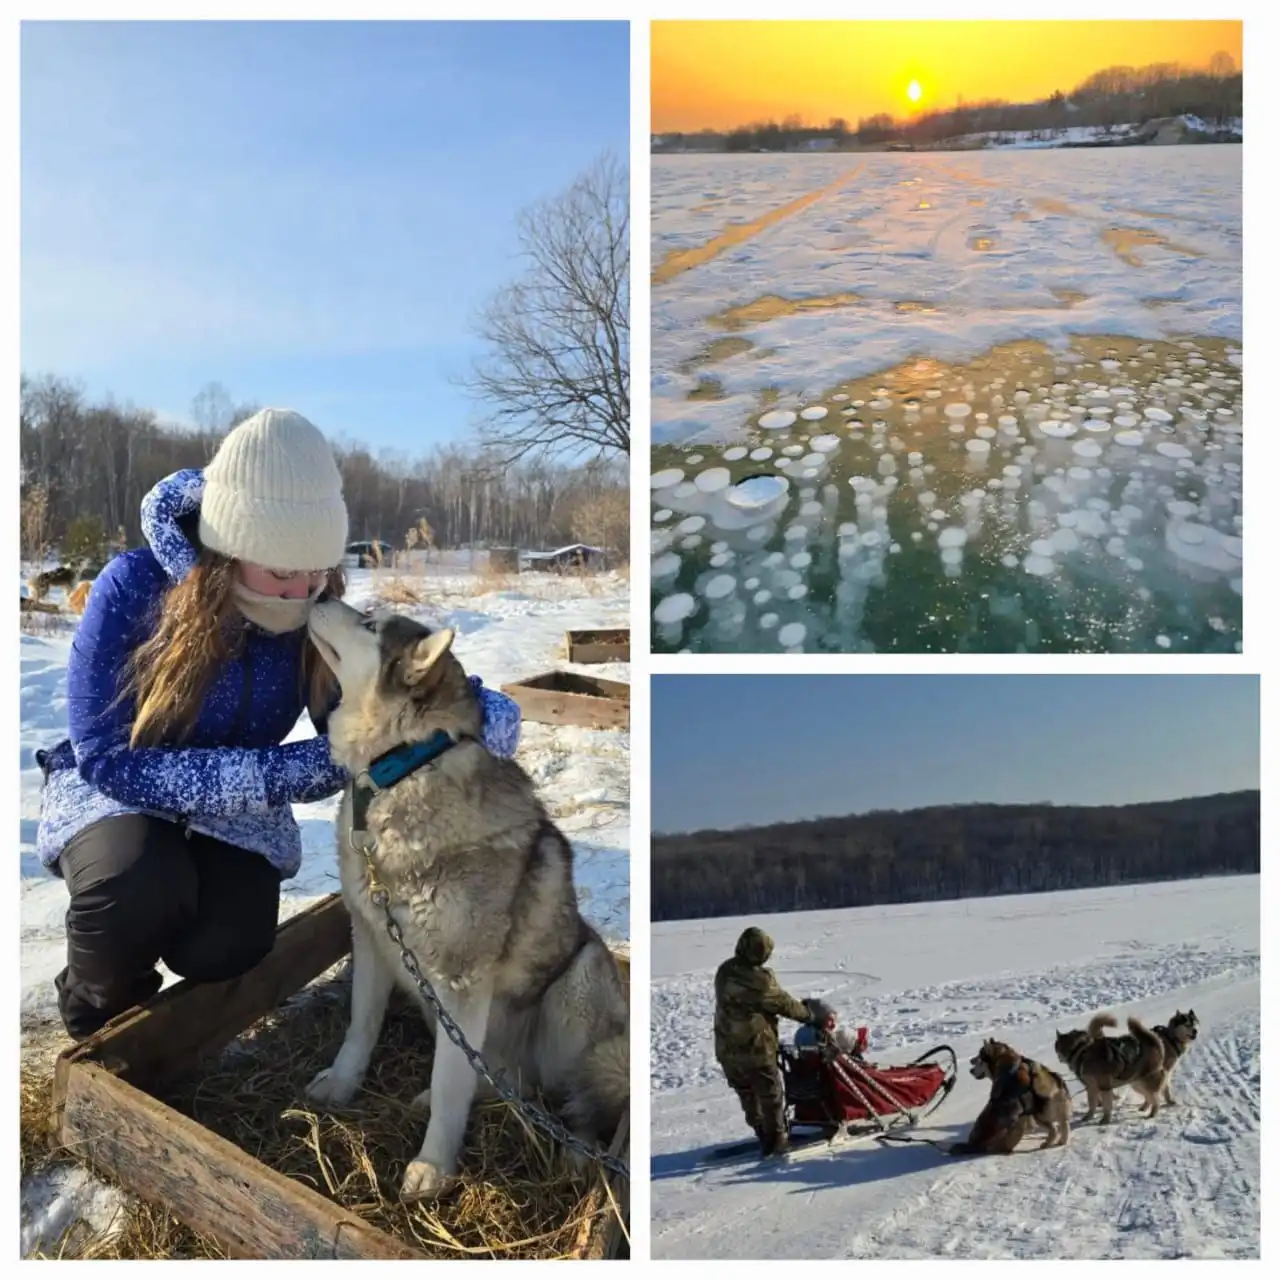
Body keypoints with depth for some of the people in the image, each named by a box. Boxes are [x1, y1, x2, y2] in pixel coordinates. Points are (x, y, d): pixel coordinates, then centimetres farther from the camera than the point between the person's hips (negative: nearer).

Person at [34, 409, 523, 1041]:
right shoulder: (136, 587, -26)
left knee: (225, 948, -25)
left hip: (236, 810, 2)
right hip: (117, 791, -2)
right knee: (141, 882, -34)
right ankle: (96, 1001, 0)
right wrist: (285, 770, -37)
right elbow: (109, 756, -27)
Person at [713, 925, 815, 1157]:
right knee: (771, 1095, 15)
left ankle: (763, 1136, 36)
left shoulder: (724, 971, -4)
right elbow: (784, 1004, -13)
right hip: (756, 1049, -7)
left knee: (747, 1095, 24)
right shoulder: (760, 979, -26)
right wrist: (808, 1015, 6)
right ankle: (777, 1139, 26)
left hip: (727, 1049, 7)